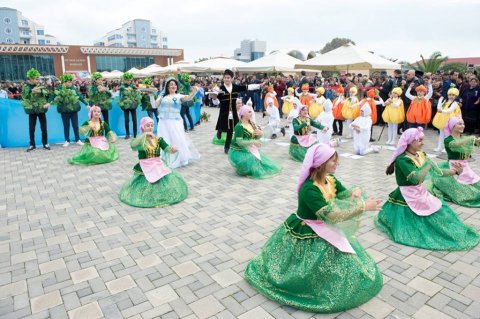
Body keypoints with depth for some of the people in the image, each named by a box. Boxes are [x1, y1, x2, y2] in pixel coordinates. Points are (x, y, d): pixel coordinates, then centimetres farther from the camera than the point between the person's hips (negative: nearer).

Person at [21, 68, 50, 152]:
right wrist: (31, 91, -25)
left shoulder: (40, 85, 2)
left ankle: (45, 143, 15)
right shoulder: (25, 87, 1)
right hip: (31, 110, 0)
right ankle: (32, 145, 15)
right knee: (31, 129, 4)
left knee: (44, 128, 4)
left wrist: (40, 91, -34)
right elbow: (24, 96, -12)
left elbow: (46, 92, -15)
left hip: (41, 109, 0)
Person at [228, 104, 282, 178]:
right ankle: (241, 170, 3)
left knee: (261, 159, 5)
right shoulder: (239, 126, -21)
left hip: (249, 149, 8)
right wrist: (253, 142, -30)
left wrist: (260, 134, -13)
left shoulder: (251, 123, 2)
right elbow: (239, 142, -27)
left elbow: (256, 137, 11)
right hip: (239, 151, -8)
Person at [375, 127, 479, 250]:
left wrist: (455, 171, -6)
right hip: (408, 198, -8)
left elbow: (436, 171, 5)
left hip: (421, 193, 8)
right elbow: (416, 178, -35)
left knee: (440, 211, 11)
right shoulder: (402, 159, -24)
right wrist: (428, 164, -24)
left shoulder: (420, 155, 3)